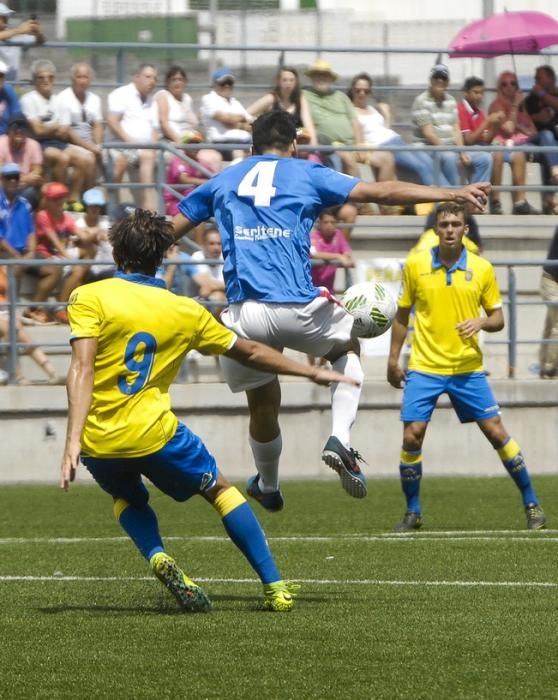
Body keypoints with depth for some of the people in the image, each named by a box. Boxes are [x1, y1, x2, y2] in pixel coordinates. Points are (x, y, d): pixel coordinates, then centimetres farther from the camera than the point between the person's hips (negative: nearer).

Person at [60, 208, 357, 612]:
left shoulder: (89, 298, -2)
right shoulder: (184, 312, 7)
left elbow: (82, 369, -14)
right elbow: (250, 353, 17)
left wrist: (73, 440, -18)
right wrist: (313, 374, 31)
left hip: (98, 442, 0)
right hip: (153, 434, 0)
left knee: (128, 498, 31)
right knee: (220, 490, 23)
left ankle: (157, 557, 1)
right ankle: (275, 588, 17)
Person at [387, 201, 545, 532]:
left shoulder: (482, 268, -1)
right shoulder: (415, 265, 0)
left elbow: (498, 318, 6)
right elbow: (402, 315, 11)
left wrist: (481, 322, -16)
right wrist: (393, 359, 8)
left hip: (468, 368, 0)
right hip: (424, 368, 0)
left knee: (496, 432, -2)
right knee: (412, 436, -8)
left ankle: (531, 503, 11)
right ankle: (413, 512, 10)